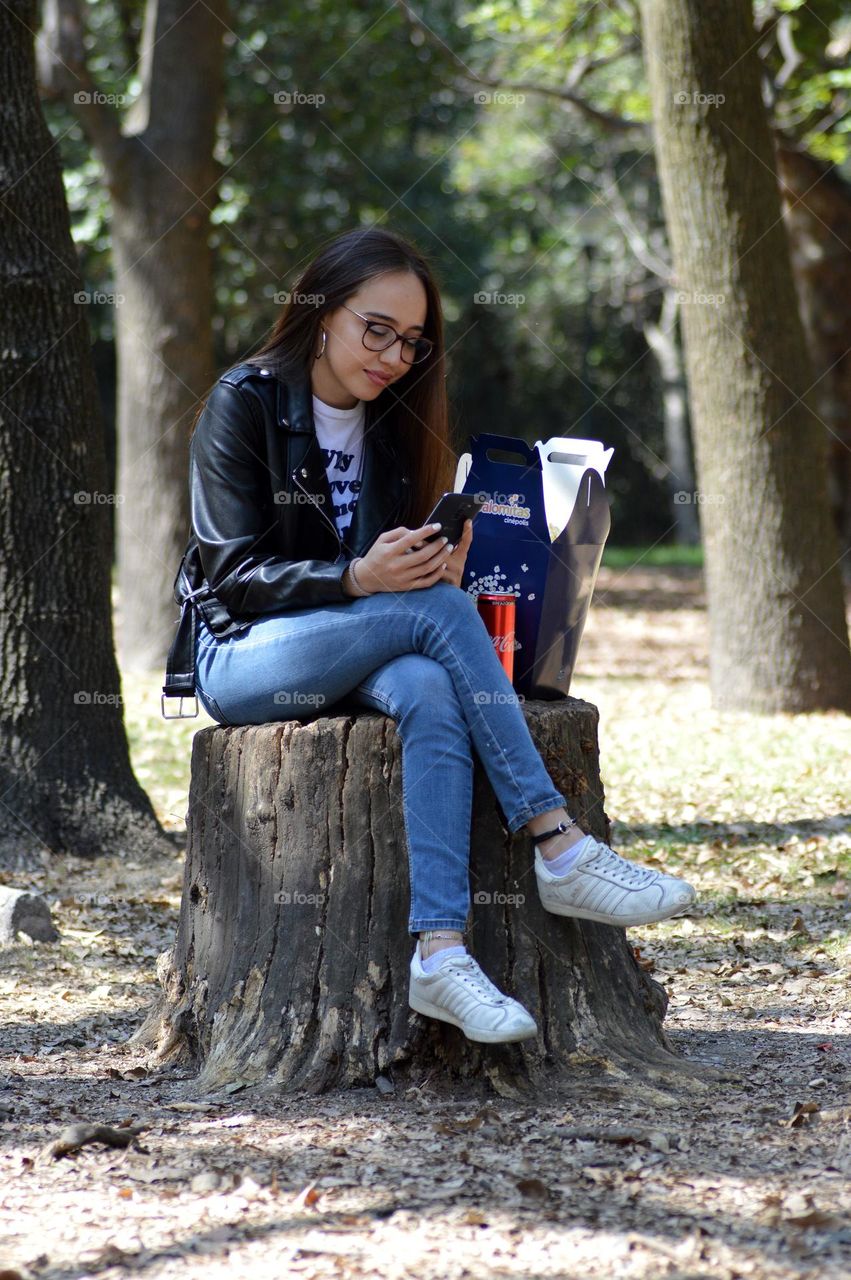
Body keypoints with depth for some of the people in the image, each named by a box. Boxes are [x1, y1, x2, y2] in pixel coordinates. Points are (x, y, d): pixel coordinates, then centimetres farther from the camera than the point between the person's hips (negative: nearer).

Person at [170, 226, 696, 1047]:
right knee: (438, 610, -30)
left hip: (348, 655, 5)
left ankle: (439, 951, -47)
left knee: (429, 691, -33)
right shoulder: (245, 402, -6)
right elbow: (232, 573, -13)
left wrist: (434, 562, -13)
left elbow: (397, 560, 13)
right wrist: (360, 578, -28)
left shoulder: (393, 421, 12)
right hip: (243, 657, -5)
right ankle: (559, 849, -32)